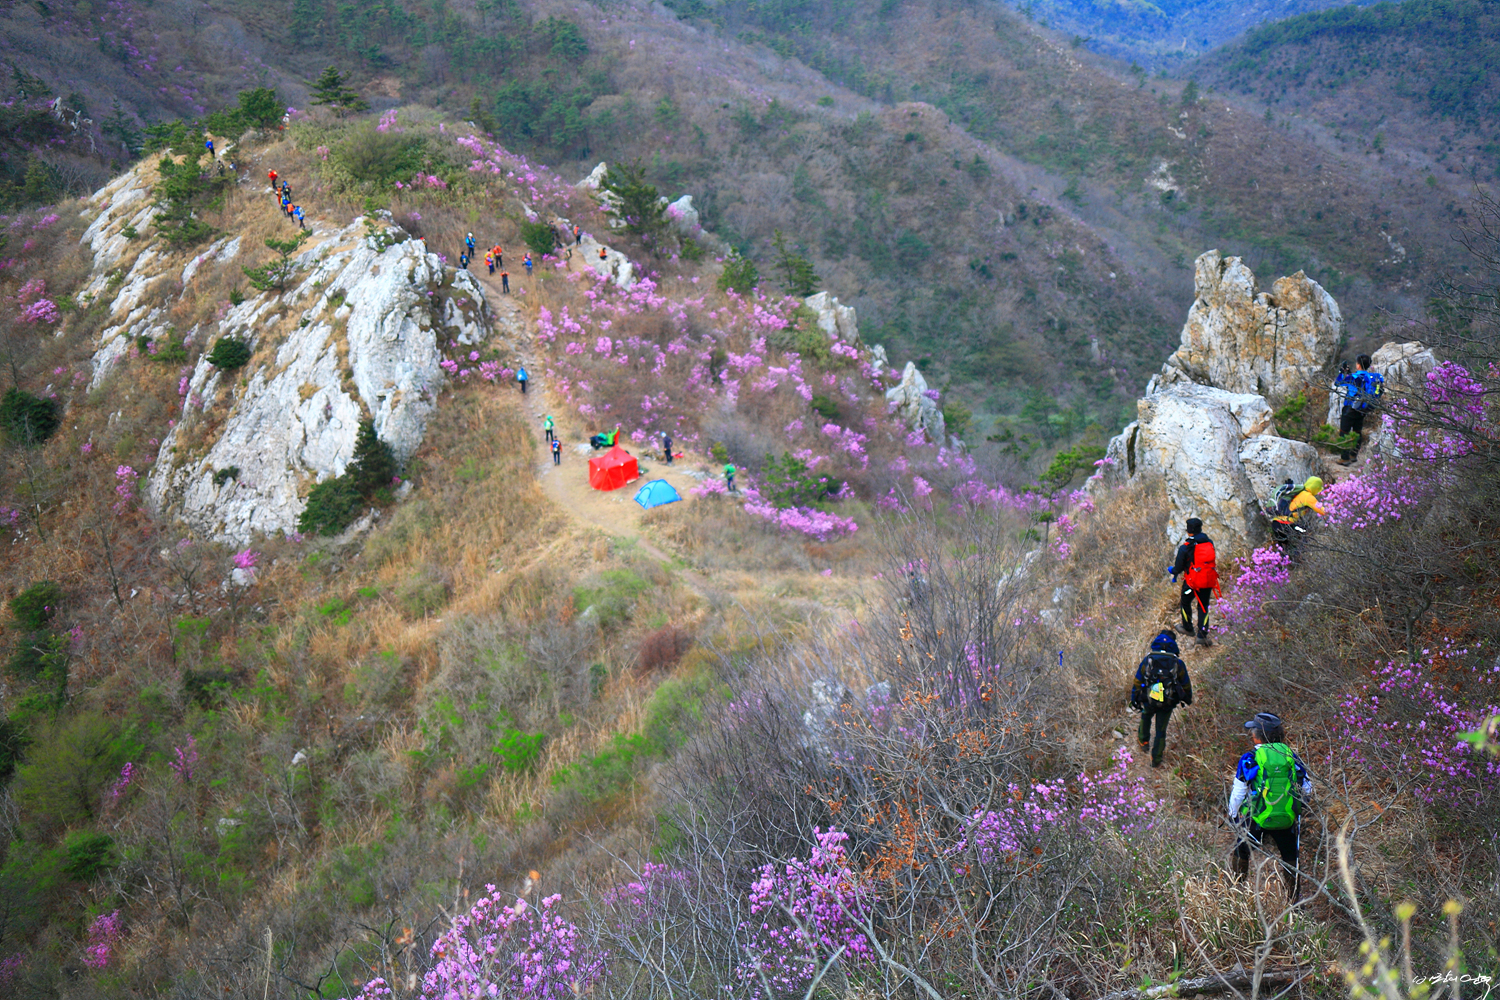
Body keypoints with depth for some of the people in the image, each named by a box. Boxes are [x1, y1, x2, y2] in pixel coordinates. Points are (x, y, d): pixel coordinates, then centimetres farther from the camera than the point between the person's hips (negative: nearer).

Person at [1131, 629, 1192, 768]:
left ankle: (1144, 742, 48)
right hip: (1168, 703, -1)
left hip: (1149, 700, 1)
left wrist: (1134, 699, 8)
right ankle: (1156, 760, 22)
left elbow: (1137, 681, -3)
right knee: (1161, 730, 14)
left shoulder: (1148, 660, -8)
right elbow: (1186, 684, 4)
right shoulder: (1178, 663, -8)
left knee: (1146, 716, 34)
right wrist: (1187, 698, 23)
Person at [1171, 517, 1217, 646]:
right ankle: (1202, 634, 5)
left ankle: (1188, 628, 37)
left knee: (1185, 603, 22)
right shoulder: (1209, 543, -1)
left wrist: (1174, 572, 17)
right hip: (1209, 580, 3)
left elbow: (1179, 566, -8)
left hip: (1192, 581, -3)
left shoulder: (1185, 547, -15)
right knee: (1203, 606, 14)